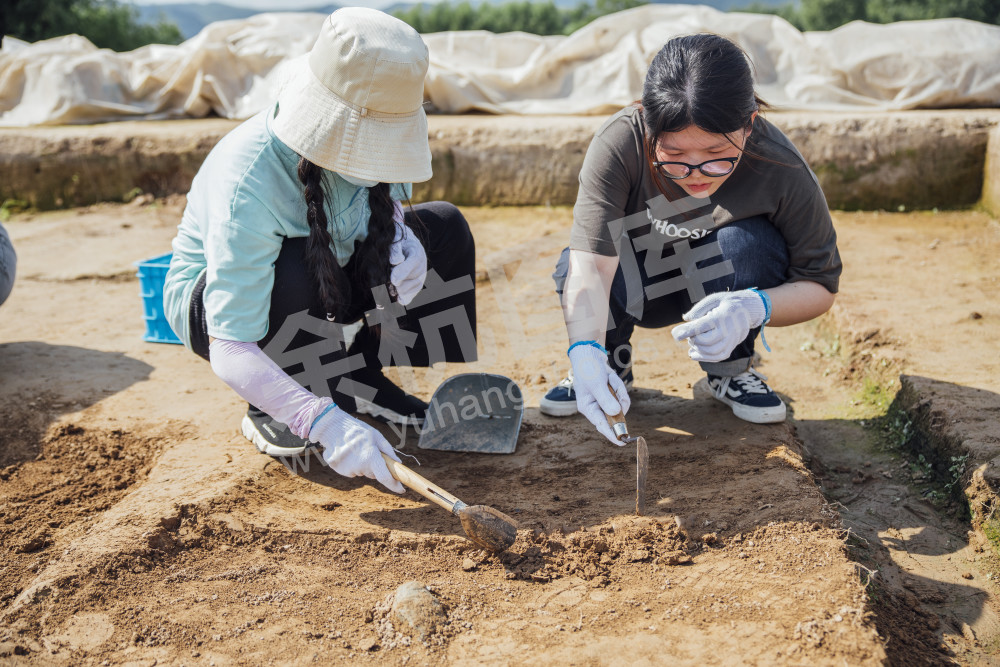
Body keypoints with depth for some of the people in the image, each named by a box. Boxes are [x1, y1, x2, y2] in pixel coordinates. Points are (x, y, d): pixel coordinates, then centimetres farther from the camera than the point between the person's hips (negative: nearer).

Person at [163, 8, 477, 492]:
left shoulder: (362, 139, -19)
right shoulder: (247, 186, -38)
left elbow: (387, 200, 6)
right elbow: (230, 350, -40)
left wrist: (401, 237, -19)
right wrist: (324, 422, -52)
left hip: (319, 304, 6)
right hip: (210, 302, -6)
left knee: (445, 228, -9)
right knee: (294, 268, -40)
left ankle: (363, 383, -2)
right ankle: (268, 411, -12)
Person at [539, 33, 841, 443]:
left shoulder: (782, 171, -29)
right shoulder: (618, 144, -32)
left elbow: (821, 285, -19)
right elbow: (590, 261, -40)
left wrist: (756, 306, -41)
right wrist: (585, 349, -59)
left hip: (719, 287, 0)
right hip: (637, 285, 0)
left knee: (749, 242, -33)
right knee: (570, 267, -31)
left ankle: (729, 372, -5)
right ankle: (611, 370, 1)